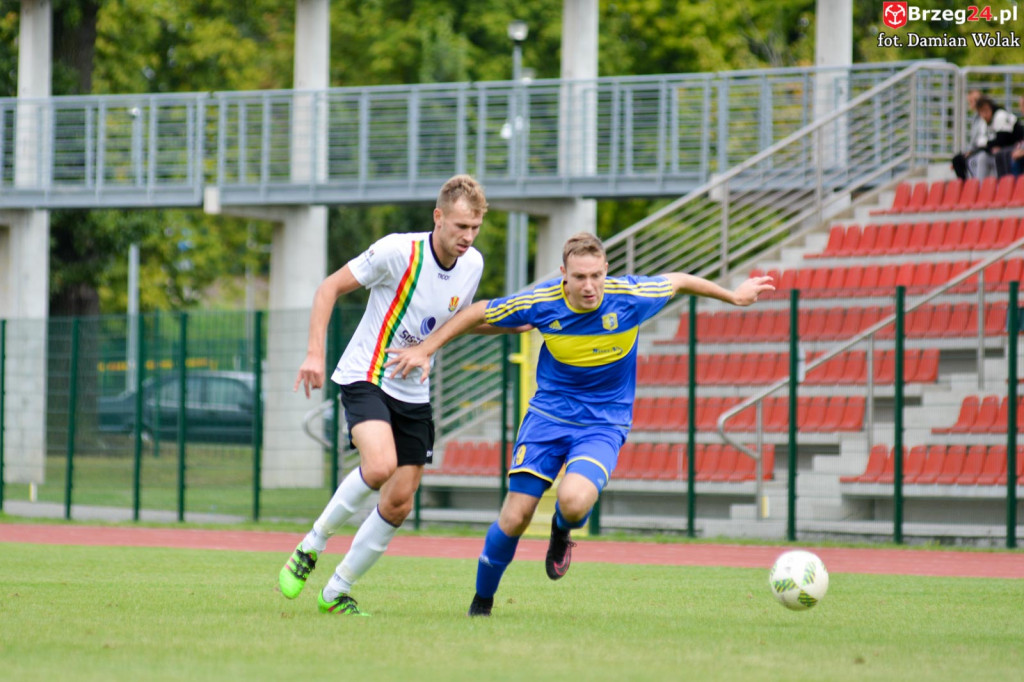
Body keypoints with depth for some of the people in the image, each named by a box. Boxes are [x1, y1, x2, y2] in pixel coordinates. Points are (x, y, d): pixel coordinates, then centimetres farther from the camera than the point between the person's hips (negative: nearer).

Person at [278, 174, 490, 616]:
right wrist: (315, 353, -17)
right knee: (379, 465, -31)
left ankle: (336, 592, 16)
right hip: (365, 377, -6)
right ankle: (312, 545, -9)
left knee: (399, 504, 1)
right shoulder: (398, 251, -18)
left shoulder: (472, 265, 0)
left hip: (414, 393, 6)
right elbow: (330, 287, -10)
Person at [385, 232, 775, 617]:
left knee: (574, 501, -30)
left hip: (604, 423, -1)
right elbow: (477, 313, 0)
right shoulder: (542, 303, -15)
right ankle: (482, 601, 19)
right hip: (548, 415, 1)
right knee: (515, 518, -7)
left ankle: (561, 533, 10)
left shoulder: (629, 297, -16)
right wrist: (425, 350, -1)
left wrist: (732, 296, 16)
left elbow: (679, 281, 4)